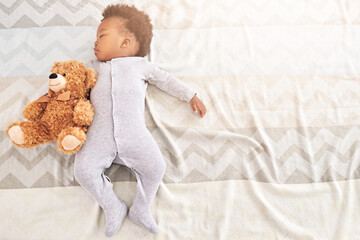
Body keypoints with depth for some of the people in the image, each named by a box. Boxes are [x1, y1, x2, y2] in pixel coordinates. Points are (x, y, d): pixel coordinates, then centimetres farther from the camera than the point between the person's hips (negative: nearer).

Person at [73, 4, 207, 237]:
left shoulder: (140, 64, 21)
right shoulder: (96, 67, 29)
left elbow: (166, 80, 24)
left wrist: (191, 96, 20)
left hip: (134, 134, -2)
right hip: (100, 135, 2)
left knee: (156, 167, -14)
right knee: (83, 169, -15)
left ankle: (141, 209, 9)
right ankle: (114, 207, 5)